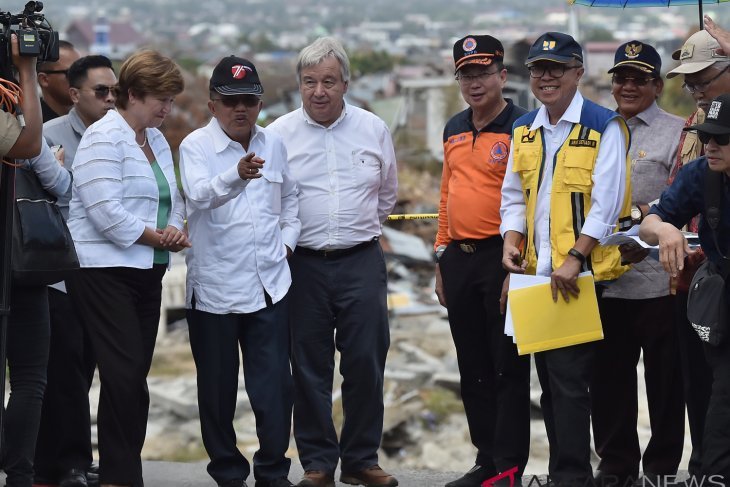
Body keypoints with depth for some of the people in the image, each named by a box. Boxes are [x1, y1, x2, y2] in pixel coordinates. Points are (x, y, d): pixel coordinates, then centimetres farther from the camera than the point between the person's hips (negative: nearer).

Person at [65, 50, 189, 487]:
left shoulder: (157, 141, 16)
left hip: (147, 271, 8)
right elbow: (106, 211, -19)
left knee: (136, 376, 6)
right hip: (105, 272, -8)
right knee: (124, 375, -12)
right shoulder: (104, 138, -11)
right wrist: (157, 236, -11)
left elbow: (173, 200, 19)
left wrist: (175, 229, -3)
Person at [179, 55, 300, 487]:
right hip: (215, 286, -3)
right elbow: (200, 194, -27)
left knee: (275, 383, -1)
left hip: (269, 284, 3)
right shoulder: (196, 147, -6)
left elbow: (289, 199, 26)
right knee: (218, 387, 5)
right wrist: (237, 175, -45)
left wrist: (287, 240, 11)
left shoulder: (274, 144, 9)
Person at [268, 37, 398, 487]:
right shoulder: (280, 133, 0)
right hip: (304, 263, -1)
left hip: (361, 262, 1)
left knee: (366, 364, 0)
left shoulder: (373, 129, 6)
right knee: (309, 367, 2)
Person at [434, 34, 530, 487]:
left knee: (508, 367, -3)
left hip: (502, 258, -7)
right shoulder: (454, 131, 14)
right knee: (473, 367, 12)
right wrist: (442, 257, 17)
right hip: (459, 259, 7)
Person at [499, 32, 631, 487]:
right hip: (536, 271, 7)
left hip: (581, 273, -7)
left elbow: (606, 201, -13)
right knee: (549, 376, 12)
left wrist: (574, 259, -19)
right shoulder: (524, 130, 13)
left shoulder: (604, 126, -7)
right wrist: (512, 242, -1)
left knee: (569, 377, -9)